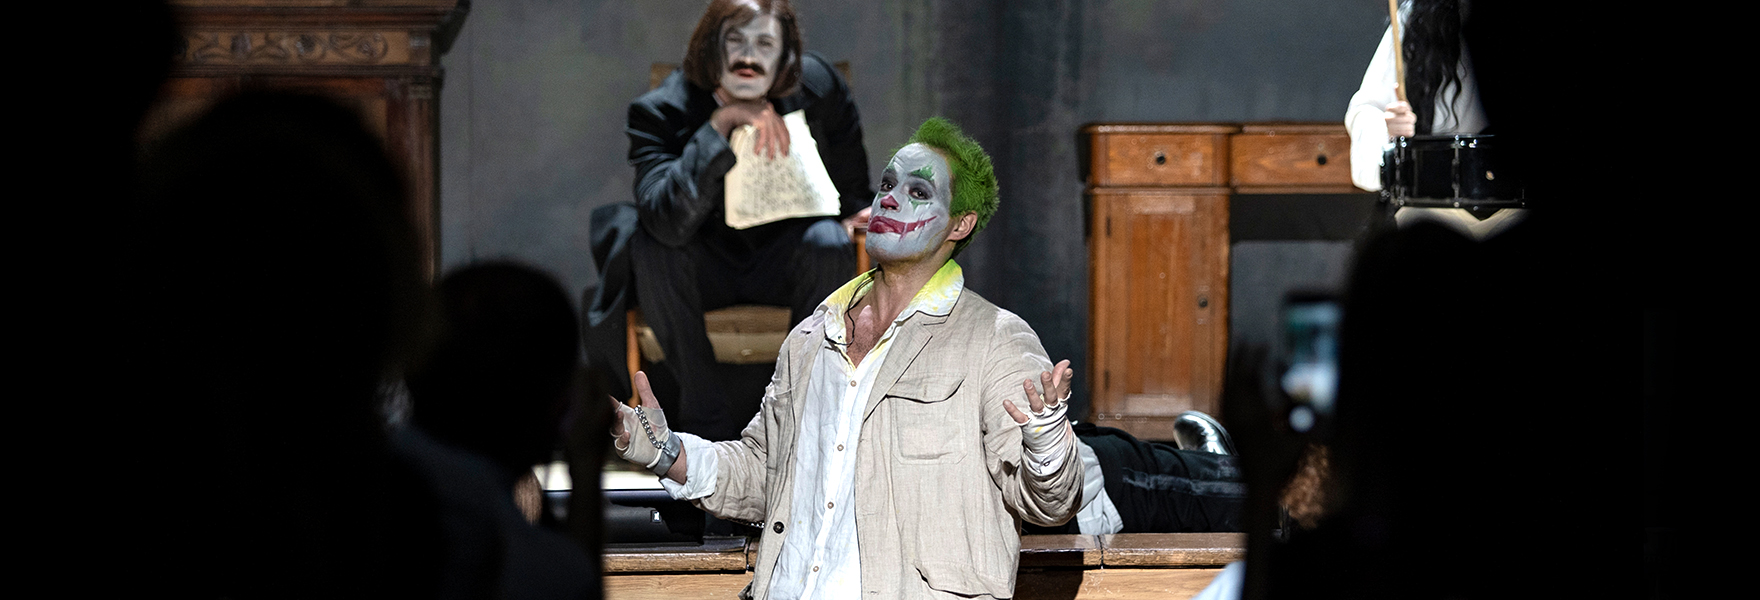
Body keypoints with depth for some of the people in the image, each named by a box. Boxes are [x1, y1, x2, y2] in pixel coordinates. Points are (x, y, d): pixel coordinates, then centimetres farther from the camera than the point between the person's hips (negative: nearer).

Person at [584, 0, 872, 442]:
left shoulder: (820, 88, -11)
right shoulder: (661, 111, -20)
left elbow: (851, 190, 10)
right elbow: (668, 220, -39)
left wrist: (856, 216, -10)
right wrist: (722, 124, -44)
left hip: (785, 263, 1)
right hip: (705, 268, -1)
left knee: (828, 241, -31)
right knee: (650, 244, -32)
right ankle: (708, 420, -24)